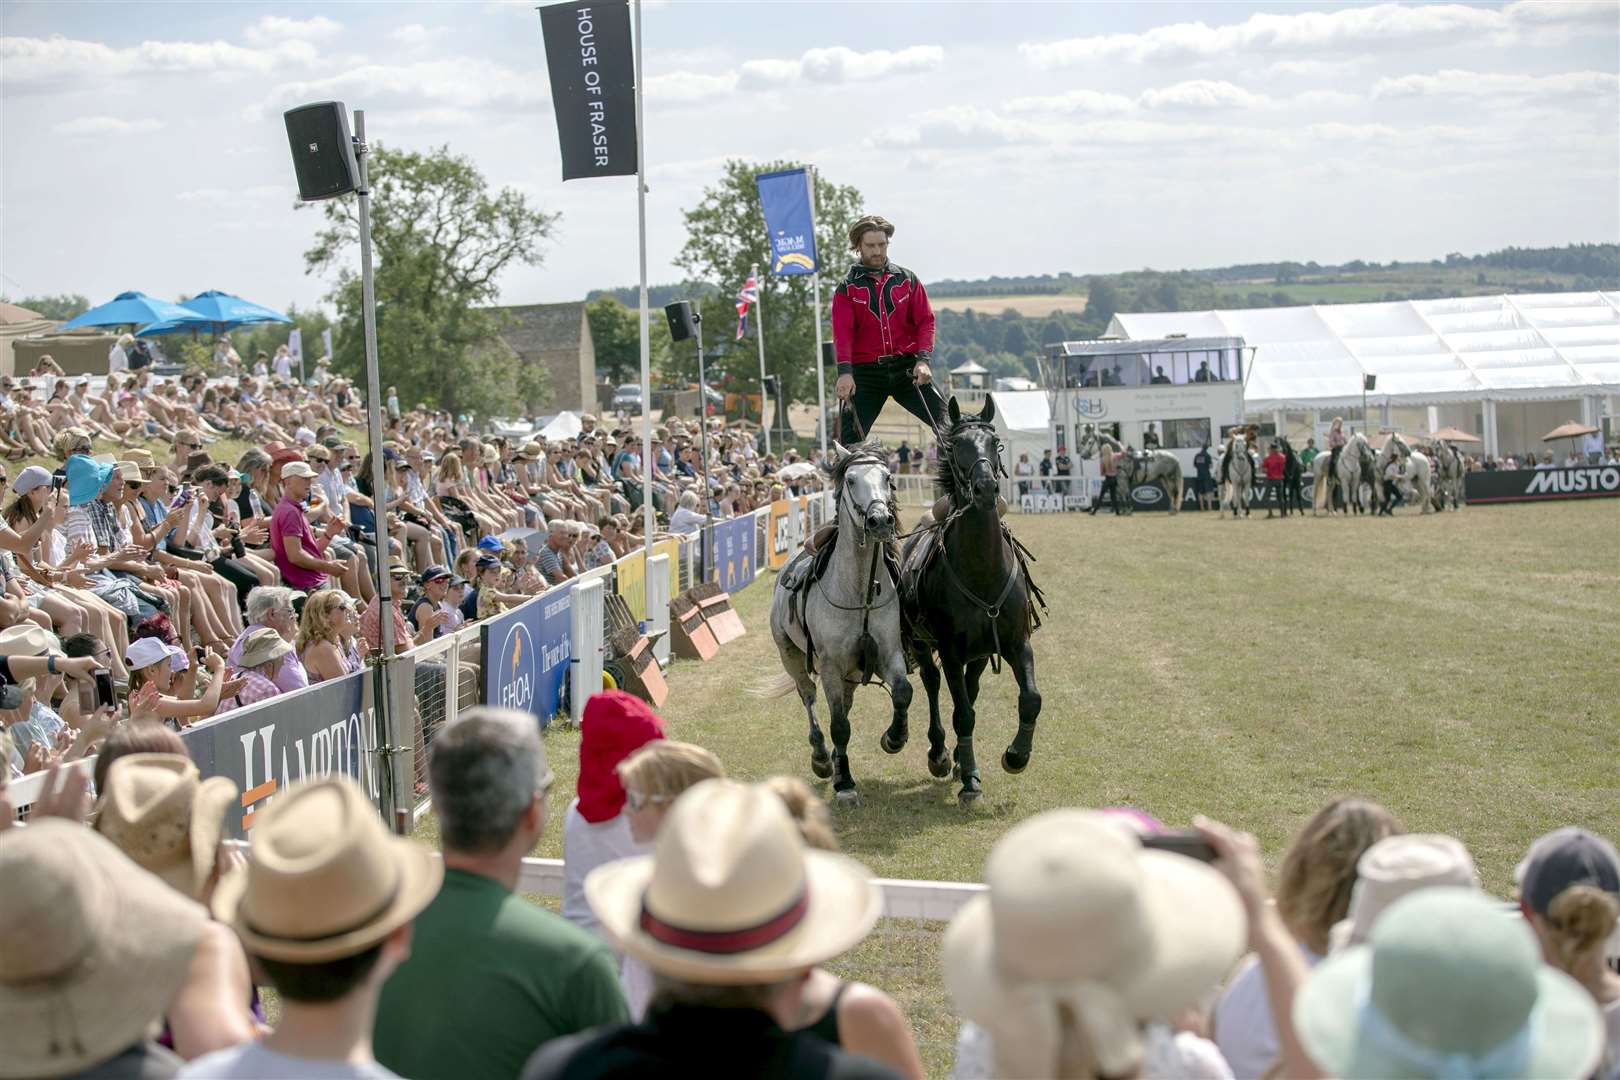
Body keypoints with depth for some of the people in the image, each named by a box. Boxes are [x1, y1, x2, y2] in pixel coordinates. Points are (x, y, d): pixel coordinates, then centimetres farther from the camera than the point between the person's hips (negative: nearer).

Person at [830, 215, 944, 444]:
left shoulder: (907, 280, 11)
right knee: (850, 437, -8)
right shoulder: (847, 288, 5)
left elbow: (925, 320, 5)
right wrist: (845, 372, -20)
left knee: (948, 422, -10)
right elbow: (842, 332, -5)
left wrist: (924, 359, -11)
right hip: (866, 371, -1)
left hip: (907, 367, 1)